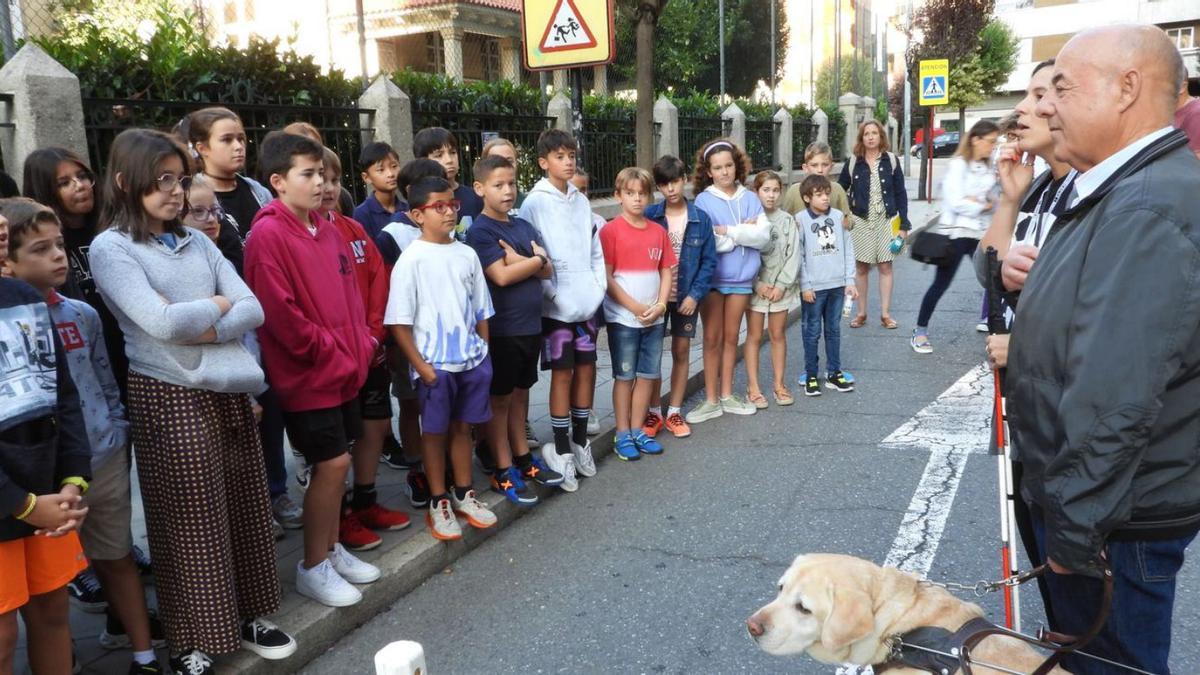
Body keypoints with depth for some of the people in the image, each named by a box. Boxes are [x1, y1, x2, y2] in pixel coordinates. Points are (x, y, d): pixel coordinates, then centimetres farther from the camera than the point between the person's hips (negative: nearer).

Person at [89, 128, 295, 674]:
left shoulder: (196, 241, 11)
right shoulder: (110, 248, -6)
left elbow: (255, 309, 3)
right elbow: (162, 323, -19)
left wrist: (202, 326, -13)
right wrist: (218, 304, -3)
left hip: (230, 391, 6)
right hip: (169, 398, -5)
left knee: (243, 509, 12)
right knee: (187, 522, 4)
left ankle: (247, 617, 30)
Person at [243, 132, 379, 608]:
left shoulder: (326, 229, 11)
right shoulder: (268, 235, -14)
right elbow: (279, 310, -19)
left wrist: (361, 343, 6)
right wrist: (326, 349, -14)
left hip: (345, 368, 8)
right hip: (308, 373, -8)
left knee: (336, 461, 14)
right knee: (331, 463, -4)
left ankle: (331, 549, 30)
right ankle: (313, 567, 12)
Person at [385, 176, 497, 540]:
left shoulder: (466, 254, 6)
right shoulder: (412, 259, -10)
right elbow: (399, 322, -11)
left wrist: (484, 353, 9)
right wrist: (421, 366, -13)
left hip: (472, 359, 5)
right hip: (435, 364, -4)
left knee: (463, 426, 16)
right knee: (435, 431, 8)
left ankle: (464, 493, 30)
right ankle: (439, 502, 21)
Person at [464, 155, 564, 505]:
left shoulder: (524, 227, 11)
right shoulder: (480, 231, -10)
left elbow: (548, 271, 4)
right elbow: (501, 276, -19)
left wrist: (522, 260, -15)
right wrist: (537, 258, -7)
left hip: (530, 325, 7)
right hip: (501, 328, -6)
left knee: (520, 394, 17)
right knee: (500, 399, 4)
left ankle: (523, 458, 29)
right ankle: (503, 472, 13)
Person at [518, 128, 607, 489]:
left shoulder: (581, 201, 11)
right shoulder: (535, 203, -7)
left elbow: (595, 248, 14)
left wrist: (599, 286, 3)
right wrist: (554, 294, -16)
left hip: (587, 301, 6)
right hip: (557, 305, -5)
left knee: (586, 368, 10)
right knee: (562, 373, 0)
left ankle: (580, 440, 25)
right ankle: (562, 452, 11)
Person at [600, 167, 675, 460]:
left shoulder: (659, 232, 7)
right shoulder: (611, 231, -8)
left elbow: (666, 272, 10)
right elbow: (607, 278, -11)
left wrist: (660, 305, -6)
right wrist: (636, 307, -14)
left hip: (653, 318, 5)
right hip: (623, 318, -5)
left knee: (648, 375, 10)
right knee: (624, 376, 3)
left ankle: (638, 431, 22)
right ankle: (622, 435, 14)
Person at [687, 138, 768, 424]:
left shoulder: (750, 199, 4)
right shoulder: (703, 200, -6)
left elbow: (763, 236, -8)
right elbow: (705, 242, -17)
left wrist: (728, 231, -16)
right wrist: (743, 232, -12)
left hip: (741, 277, 3)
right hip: (711, 278, -3)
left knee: (731, 337, 12)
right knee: (712, 338, 4)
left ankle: (727, 395, 23)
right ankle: (711, 400, 12)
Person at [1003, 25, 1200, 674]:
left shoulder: (1147, 211, -26)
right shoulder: (1124, 191, 9)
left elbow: (1115, 404, -30)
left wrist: (1074, 530, -21)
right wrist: (1033, 278, 1)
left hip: (1114, 520, -10)